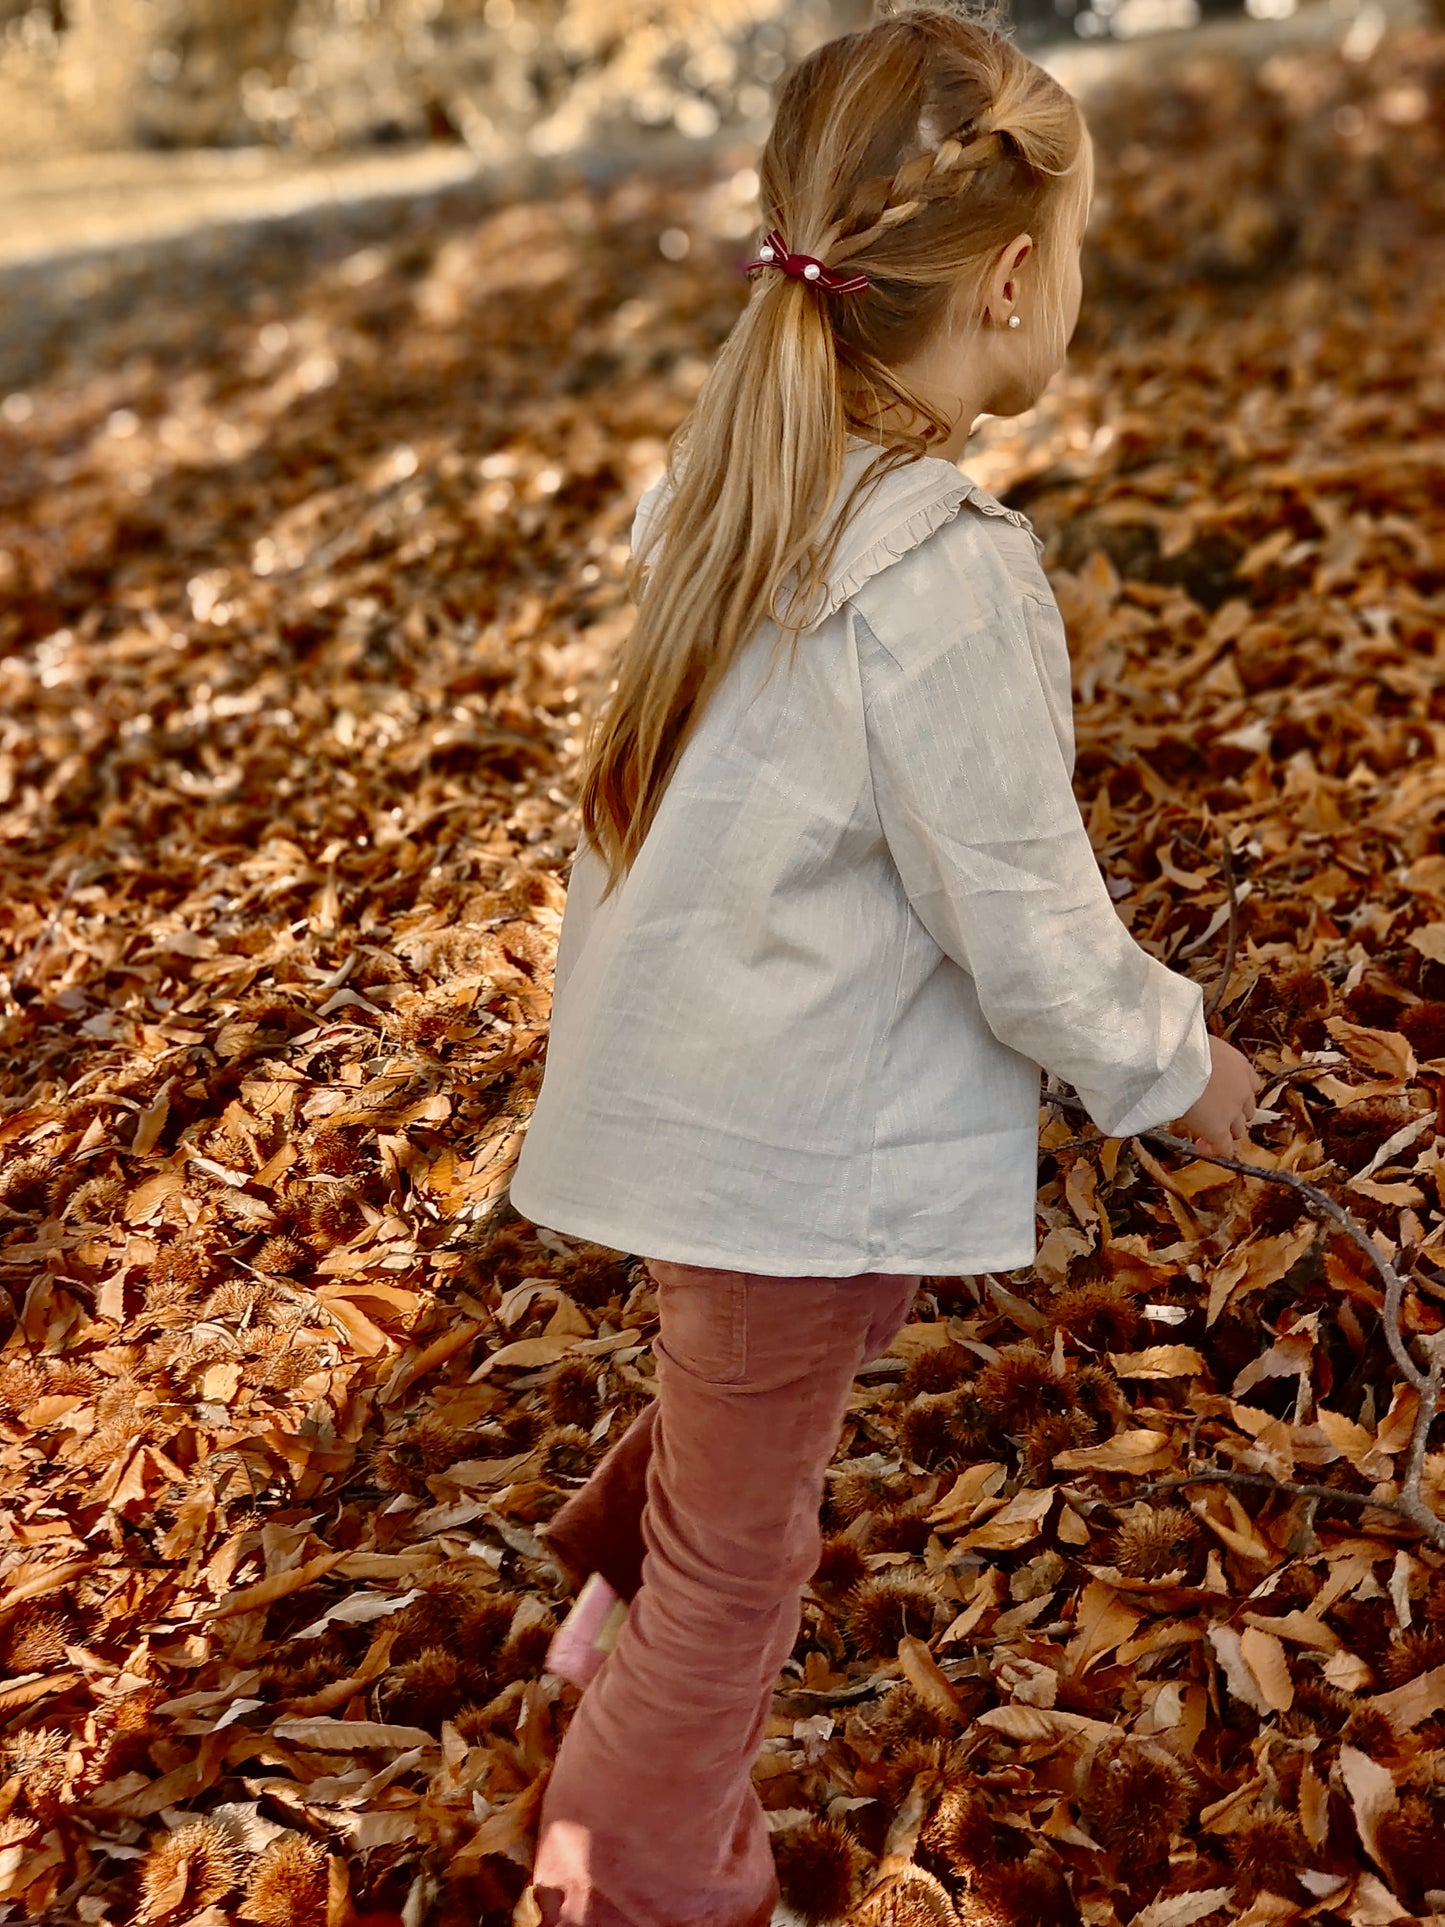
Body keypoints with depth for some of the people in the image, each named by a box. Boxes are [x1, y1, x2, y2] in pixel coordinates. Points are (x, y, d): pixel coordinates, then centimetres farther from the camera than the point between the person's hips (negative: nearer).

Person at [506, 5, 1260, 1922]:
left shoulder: (733, 471, -3)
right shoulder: (946, 579, -28)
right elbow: (1037, 949, -21)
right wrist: (1178, 1064, -2)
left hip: (695, 1086, 7)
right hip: (796, 1146, -7)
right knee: (746, 1550, 16)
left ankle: (626, 1581, 50)